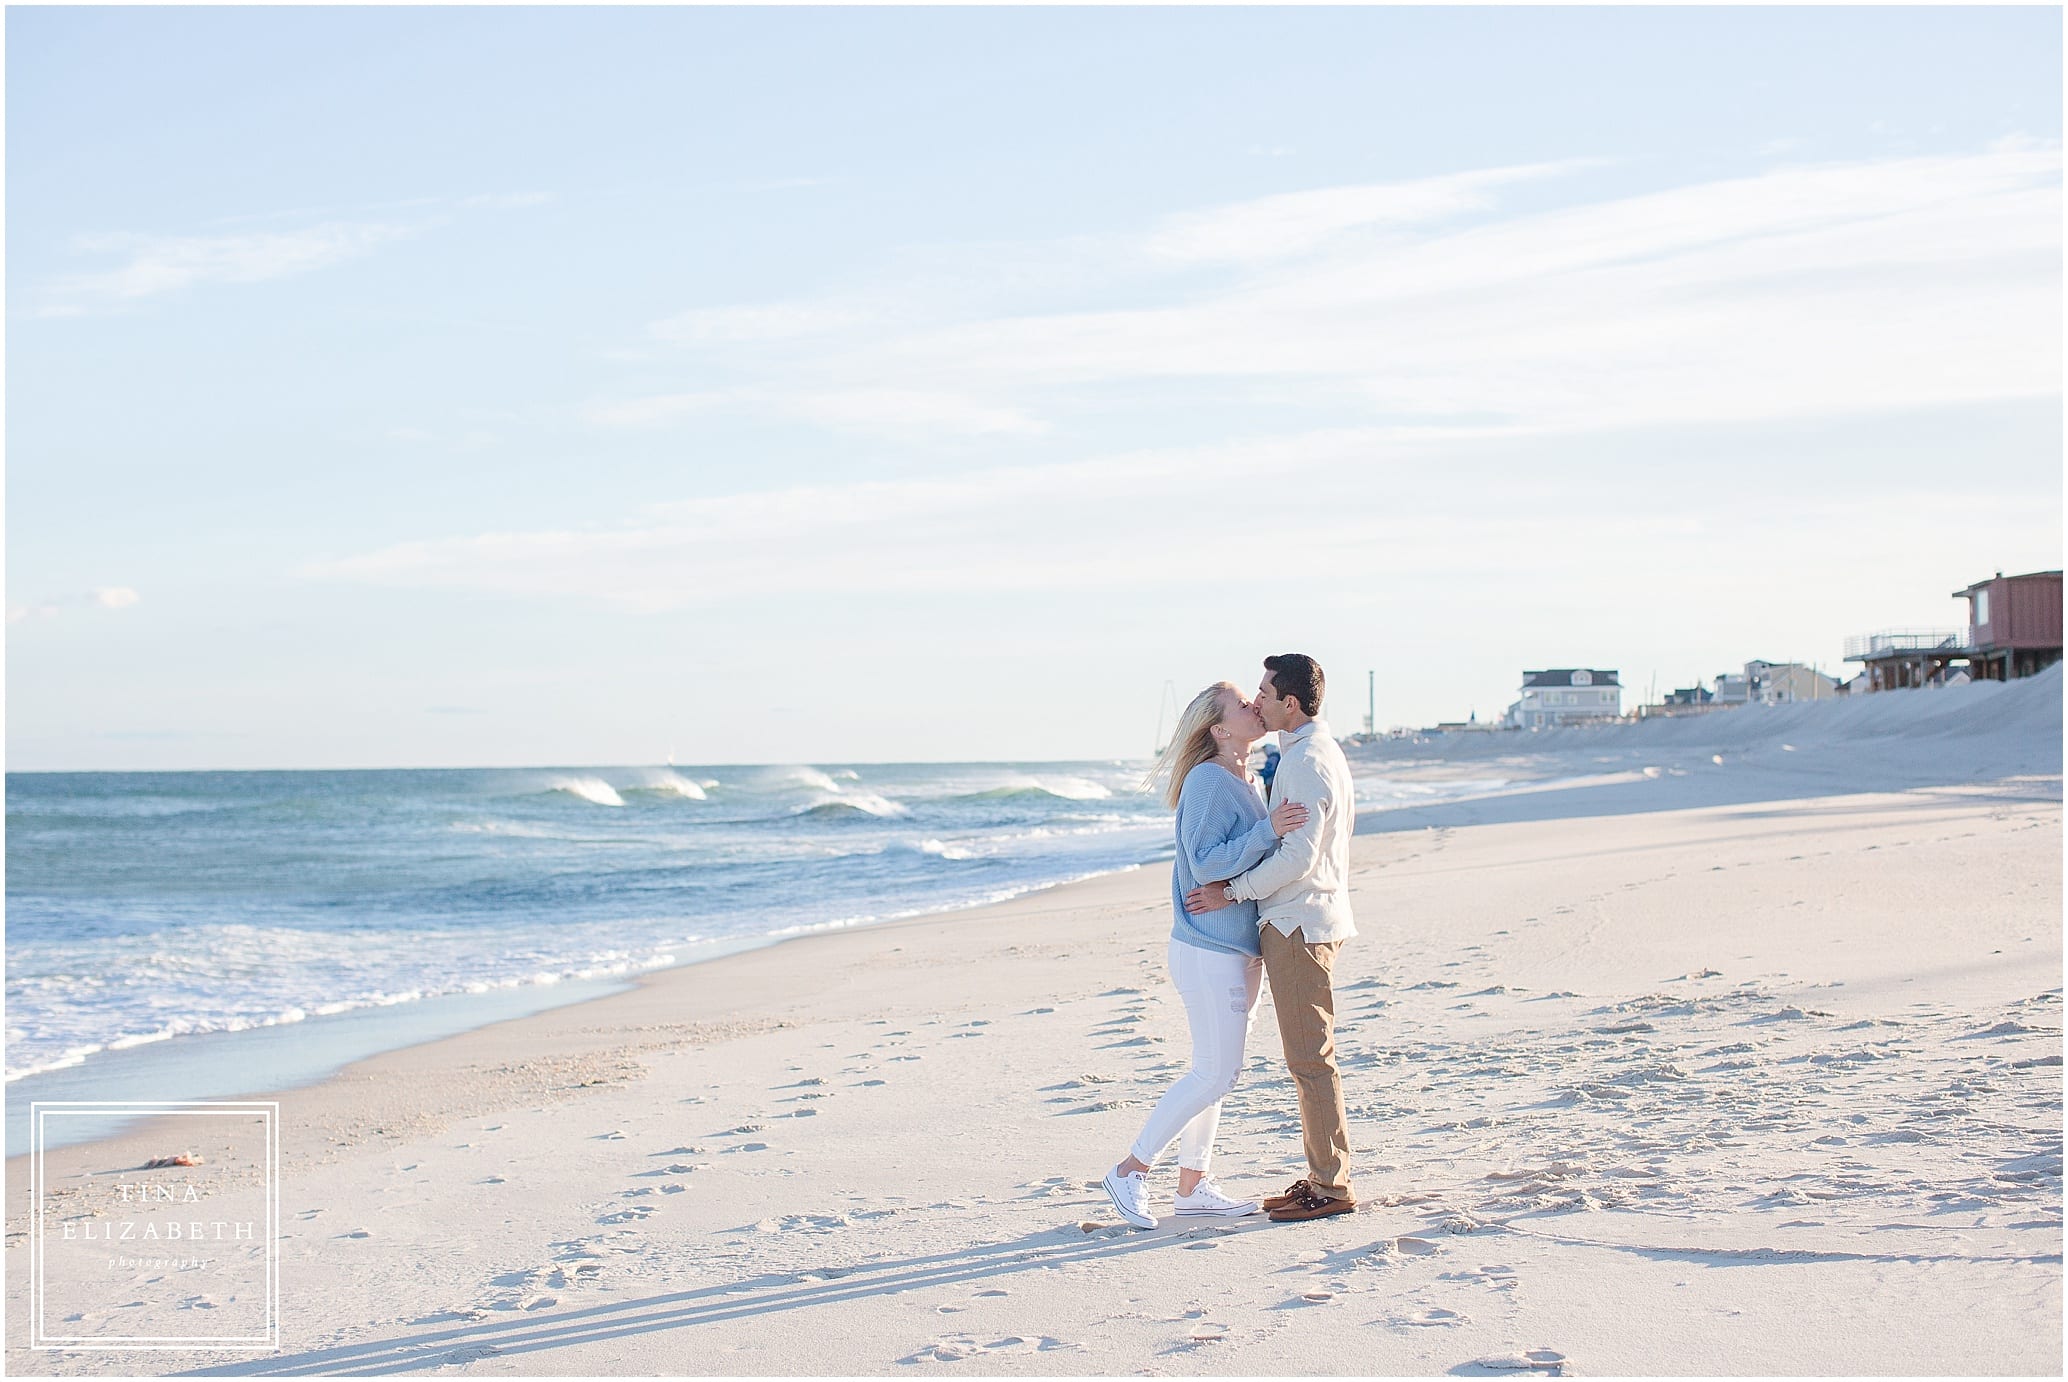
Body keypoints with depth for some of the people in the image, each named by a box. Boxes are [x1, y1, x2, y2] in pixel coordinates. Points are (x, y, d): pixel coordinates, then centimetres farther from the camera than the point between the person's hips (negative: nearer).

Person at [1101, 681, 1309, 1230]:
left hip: (1239, 948, 9)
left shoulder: (1252, 782, 12)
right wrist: (1268, 830, -28)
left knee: (1217, 1071, 13)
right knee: (1215, 1073, -6)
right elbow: (1206, 862, -23)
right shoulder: (1208, 781, -16)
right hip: (1209, 950, -9)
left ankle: (1192, 1188, 21)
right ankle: (1131, 1170, 3)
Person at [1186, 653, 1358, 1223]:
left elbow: (1297, 857, -23)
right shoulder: (1321, 750, 15)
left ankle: (1332, 1187, -1)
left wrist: (1232, 891, -17)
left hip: (1298, 922, -11)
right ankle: (1322, 1176, 19)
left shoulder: (1307, 761, -18)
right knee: (1309, 1056, 14)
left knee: (1310, 1058, -6)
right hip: (1299, 918, 11)